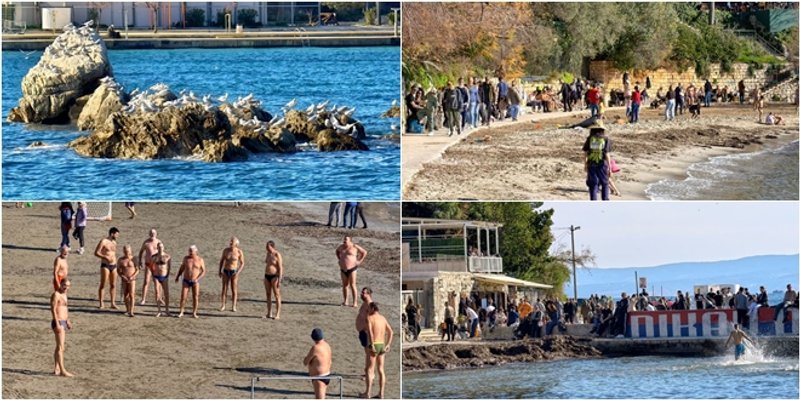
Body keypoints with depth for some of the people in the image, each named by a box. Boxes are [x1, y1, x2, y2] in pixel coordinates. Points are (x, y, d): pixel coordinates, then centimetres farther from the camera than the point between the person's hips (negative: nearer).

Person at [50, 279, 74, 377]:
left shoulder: (64, 295, 16)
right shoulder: (56, 295, -13)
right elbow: (53, 310, -19)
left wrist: (68, 321, 21)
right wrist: (57, 324, -24)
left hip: (63, 322, 10)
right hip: (58, 322, -10)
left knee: (60, 347, 13)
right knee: (60, 347, -12)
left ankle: (56, 369, 19)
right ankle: (62, 370, -16)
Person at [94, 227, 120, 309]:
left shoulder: (114, 243, 13)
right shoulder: (103, 241, -7)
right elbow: (96, 253, -11)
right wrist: (105, 257, -23)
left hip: (113, 265, 6)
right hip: (105, 265, -6)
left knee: (113, 285, 5)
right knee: (103, 285, -4)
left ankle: (113, 303, 8)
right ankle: (101, 303, -1)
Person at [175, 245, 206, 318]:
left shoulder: (200, 260, -5)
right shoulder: (186, 258, 0)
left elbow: (203, 271, -3)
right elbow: (182, 268, 12)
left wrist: (197, 279, -17)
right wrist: (177, 277, 4)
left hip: (195, 282, -1)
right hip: (186, 281, 1)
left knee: (195, 298, -2)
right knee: (183, 297, -5)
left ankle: (194, 313, 8)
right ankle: (181, 313, 4)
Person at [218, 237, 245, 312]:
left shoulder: (239, 252, -10)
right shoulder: (226, 250, -2)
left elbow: (242, 263, -4)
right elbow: (221, 260, 10)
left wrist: (238, 272, -16)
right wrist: (220, 271, 4)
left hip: (234, 272, -2)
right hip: (226, 272, 2)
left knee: (234, 290, 1)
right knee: (224, 289, 3)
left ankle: (234, 307, 10)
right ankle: (223, 306, 11)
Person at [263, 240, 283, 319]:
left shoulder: (277, 255, -14)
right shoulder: (268, 254, 9)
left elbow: (280, 268, -16)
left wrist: (279, 280, -20)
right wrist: (265, 278, 17)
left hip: (275, 276, -8)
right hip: (267, 276, 8)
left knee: (277, 295, -4)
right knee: (268, 295, 7)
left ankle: (277, 315, -3)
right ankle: (269, 314, 12)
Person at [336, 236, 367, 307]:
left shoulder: (354, 247, -7)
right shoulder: (341, 247, 6)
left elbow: (364, 252, 3)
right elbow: (337, 251, 29)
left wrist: (360, 261, -2)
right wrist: (339, 260, 19)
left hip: (352, 268, -5)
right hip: (343, 269, 5)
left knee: (352, 285, -8)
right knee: (345, 285, 7)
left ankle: (355, 302, -6)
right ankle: (345, 301, 14)